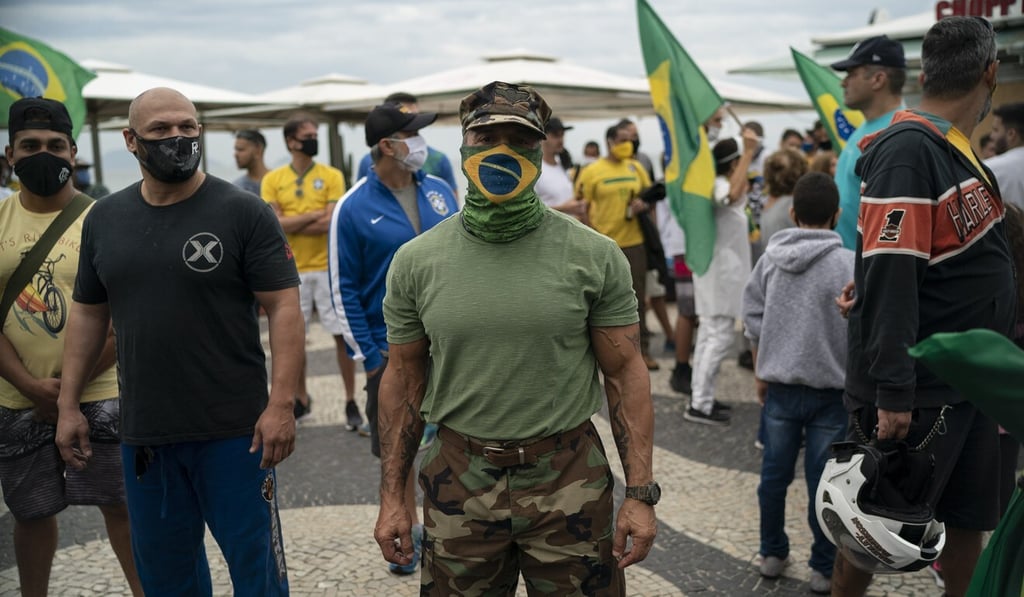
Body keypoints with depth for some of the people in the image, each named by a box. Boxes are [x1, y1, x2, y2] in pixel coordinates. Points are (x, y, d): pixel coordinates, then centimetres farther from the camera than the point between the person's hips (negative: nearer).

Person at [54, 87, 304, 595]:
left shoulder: (244, 213, -7)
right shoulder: (103, 219, 7)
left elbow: (283, 307, -11)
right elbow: (88, 313, 14)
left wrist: (281, 403, -18)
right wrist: (68, 405, 11)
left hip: (235, 429, -4)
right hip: (142, 432, 4)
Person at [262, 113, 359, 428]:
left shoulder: (332, 176, -1)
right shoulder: (272, 180, 3)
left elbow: (329, 224, -11)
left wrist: (290, 224, -8)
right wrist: (315, 215, -11)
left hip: (327, 267, -2)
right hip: (291, 270, 2)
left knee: (342, 334, 1)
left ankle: (351, 402, 12)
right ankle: (301, 400, 26)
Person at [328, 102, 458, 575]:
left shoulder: (439, 191, 2)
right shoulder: (354, 208, -9)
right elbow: (343, 288, -7)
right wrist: (366, 356, -10)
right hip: (392, 348, -2)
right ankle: (408, 530, 29)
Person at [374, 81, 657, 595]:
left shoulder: (594, 257, -6)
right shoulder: (416, 261, -2)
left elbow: (625, 373, -2)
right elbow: (403, 379, 5)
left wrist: (640, 494, -6)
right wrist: (391, 497, 4)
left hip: (569, 478, -1)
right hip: (460, 480, 1)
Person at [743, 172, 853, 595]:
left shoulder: (769, 259, -1)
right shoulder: (850, 265, -13)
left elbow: (753, 322, 4)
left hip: (780, 387, 3)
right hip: (831, 390, -3)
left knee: (774, 473, 15)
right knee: (823, 481, 7)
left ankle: (772, 554, 29)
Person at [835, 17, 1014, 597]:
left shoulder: (959, 149, 10)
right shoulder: (907, 150, -19)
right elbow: (888, 279, -25)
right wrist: (893, 393, -27)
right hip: (918, 392, -9)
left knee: (968, 521, 18)